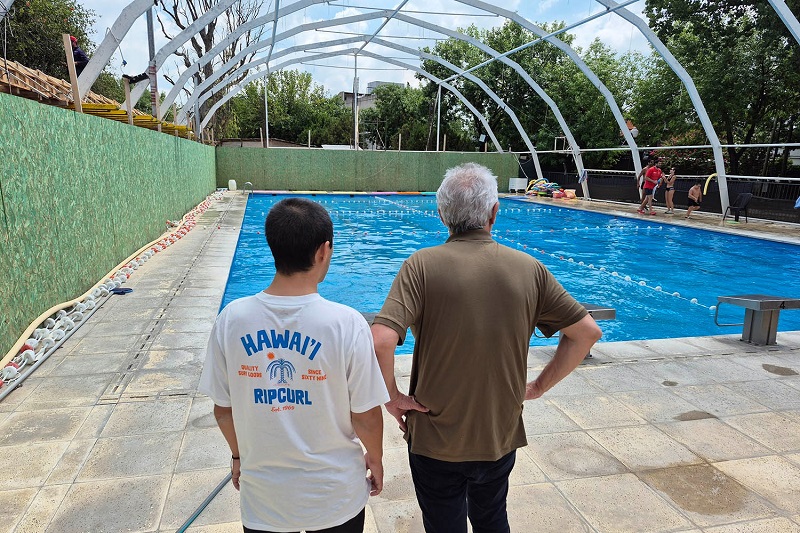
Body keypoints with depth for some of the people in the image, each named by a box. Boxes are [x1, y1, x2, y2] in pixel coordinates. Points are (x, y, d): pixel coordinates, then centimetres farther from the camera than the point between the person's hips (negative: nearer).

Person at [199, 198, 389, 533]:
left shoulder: (231, 319, -15)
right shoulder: (347, 323, -23)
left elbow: (223, 410, -3)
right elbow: (366, 416, -13)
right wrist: (375, 459, 6)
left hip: (263, 499, 2)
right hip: (336, 497, -1)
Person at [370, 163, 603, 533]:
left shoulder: (422, 266, -17)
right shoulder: (529, 269, -8)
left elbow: (381, 342, -29)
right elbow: (587, 332, -2)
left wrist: (393, 397, -12)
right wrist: (539, 387, 4)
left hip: (436, 440, -2)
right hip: (502, 436, 3)